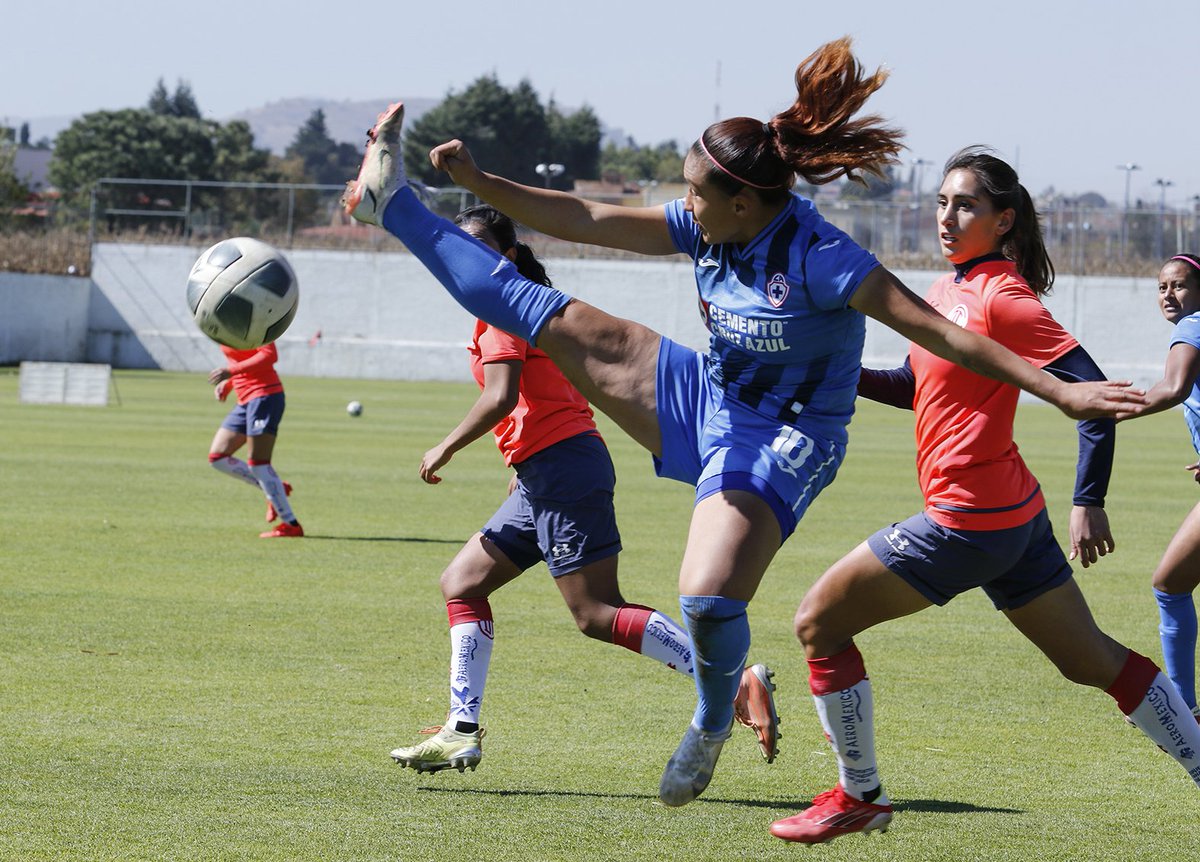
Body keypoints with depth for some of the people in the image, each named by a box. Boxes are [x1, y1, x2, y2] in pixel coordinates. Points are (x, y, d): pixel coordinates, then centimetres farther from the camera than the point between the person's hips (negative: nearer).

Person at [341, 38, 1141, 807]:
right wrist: (480, 182, -4)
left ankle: (713, 727, 7)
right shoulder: (707, 229, -5)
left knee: (708, 601, -26)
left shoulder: (819, 258, -27)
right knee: (550, 318, 3)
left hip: (781, 442, -7)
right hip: (707, 401, 7)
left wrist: (1059, 389, -33)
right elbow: (587, 221, 2)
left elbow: (941, 332, -28)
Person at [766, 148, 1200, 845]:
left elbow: (1092, 389, -18)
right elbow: (915, 385, 26)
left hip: (968, 521, -9)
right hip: (1016, 516, 9)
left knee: (821, 622, -1)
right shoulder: (948, 292, 11)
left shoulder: (1002, 297, -15)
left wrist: (1089, 502, -19)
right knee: (1093, 661, 15)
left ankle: (859, 797, 8)